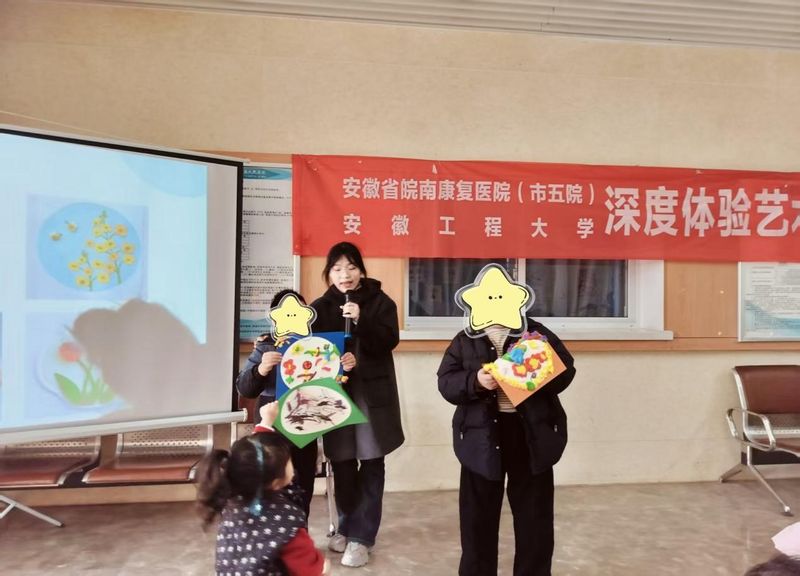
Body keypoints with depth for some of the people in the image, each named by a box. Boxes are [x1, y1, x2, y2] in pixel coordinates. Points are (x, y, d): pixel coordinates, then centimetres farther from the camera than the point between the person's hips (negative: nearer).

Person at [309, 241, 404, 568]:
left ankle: (361, 536, 14)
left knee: (371, 465, 3)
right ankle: (347, 527, 29)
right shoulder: (321, 307, 5)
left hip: (373, 394, -2)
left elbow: (389, 341, -14)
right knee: (342, 464, 9)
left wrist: (361, 320, -26)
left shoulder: (380, 302, -2)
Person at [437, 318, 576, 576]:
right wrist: (475, 382, -23)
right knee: (478, 516, 10)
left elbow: (566, 371, 0)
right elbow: (446, 383, -4)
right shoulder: (465, 339, 3)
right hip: (482, 435, 0)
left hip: (533, 433, 1)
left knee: (535, 516, 12)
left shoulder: (538, 332, 4)